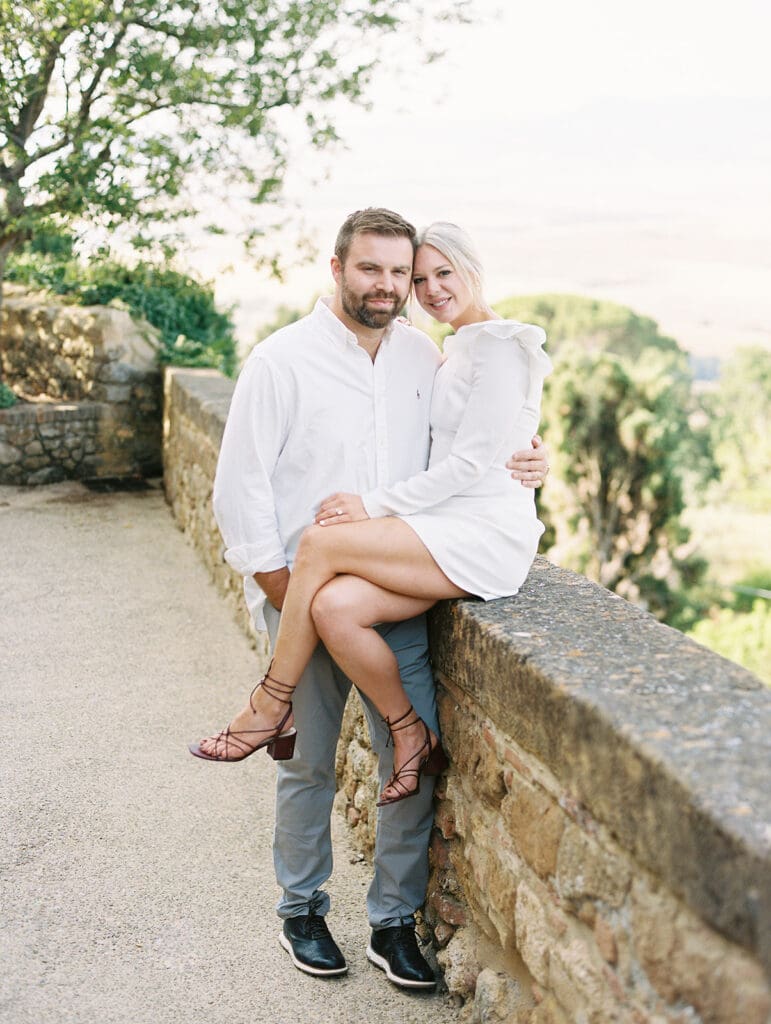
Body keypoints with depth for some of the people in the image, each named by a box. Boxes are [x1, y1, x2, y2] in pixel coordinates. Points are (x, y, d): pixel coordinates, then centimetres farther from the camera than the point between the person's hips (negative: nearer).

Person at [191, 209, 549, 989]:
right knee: (309, 766, 8)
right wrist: (281, 590, -9)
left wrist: (517, 469, -1)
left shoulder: (425, 357, 7)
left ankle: (394, 923, 19)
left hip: (399, 599, 3)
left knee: (416, 762, 1)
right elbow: (240, 488, -6)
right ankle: (302, 909, 30)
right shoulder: (281, 360, -5)